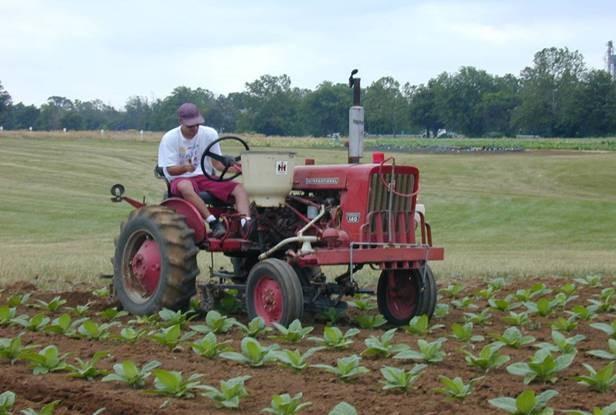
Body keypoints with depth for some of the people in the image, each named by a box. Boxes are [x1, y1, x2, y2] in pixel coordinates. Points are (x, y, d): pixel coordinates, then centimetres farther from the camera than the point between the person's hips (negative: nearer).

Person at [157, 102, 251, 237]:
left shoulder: (209, 134, 1)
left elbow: (216, 162, 3)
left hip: (205, 178, 4)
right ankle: (214, 223, -45)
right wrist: (185, 168, -33)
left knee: (240, 188, -19)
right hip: (180, 179, -4)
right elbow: (170, 169, -10)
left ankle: (246, 224, -39)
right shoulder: (169, 138, -7)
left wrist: (229, 167, -20)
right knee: (185, 186, -43)